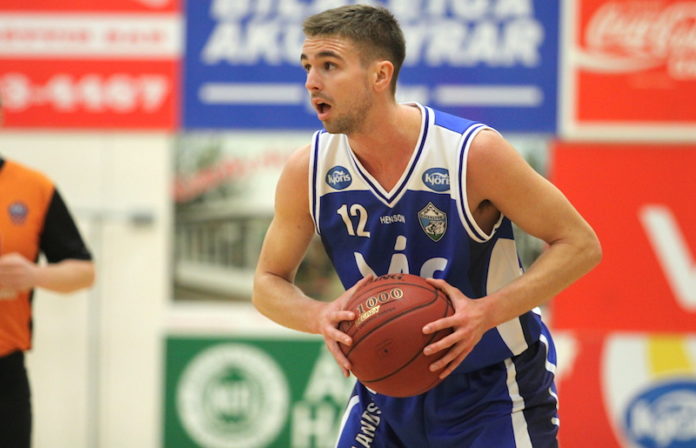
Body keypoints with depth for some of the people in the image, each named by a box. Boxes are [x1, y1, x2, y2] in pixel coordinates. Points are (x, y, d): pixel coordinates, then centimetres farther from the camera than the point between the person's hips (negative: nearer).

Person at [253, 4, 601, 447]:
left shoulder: (474, 152, -22)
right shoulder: (309, 170, -10)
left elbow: (580, 245, -15)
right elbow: (269, 282, 3)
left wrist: (486, 312, -28)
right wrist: (321, 316, -21)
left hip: (493, 392, -4)